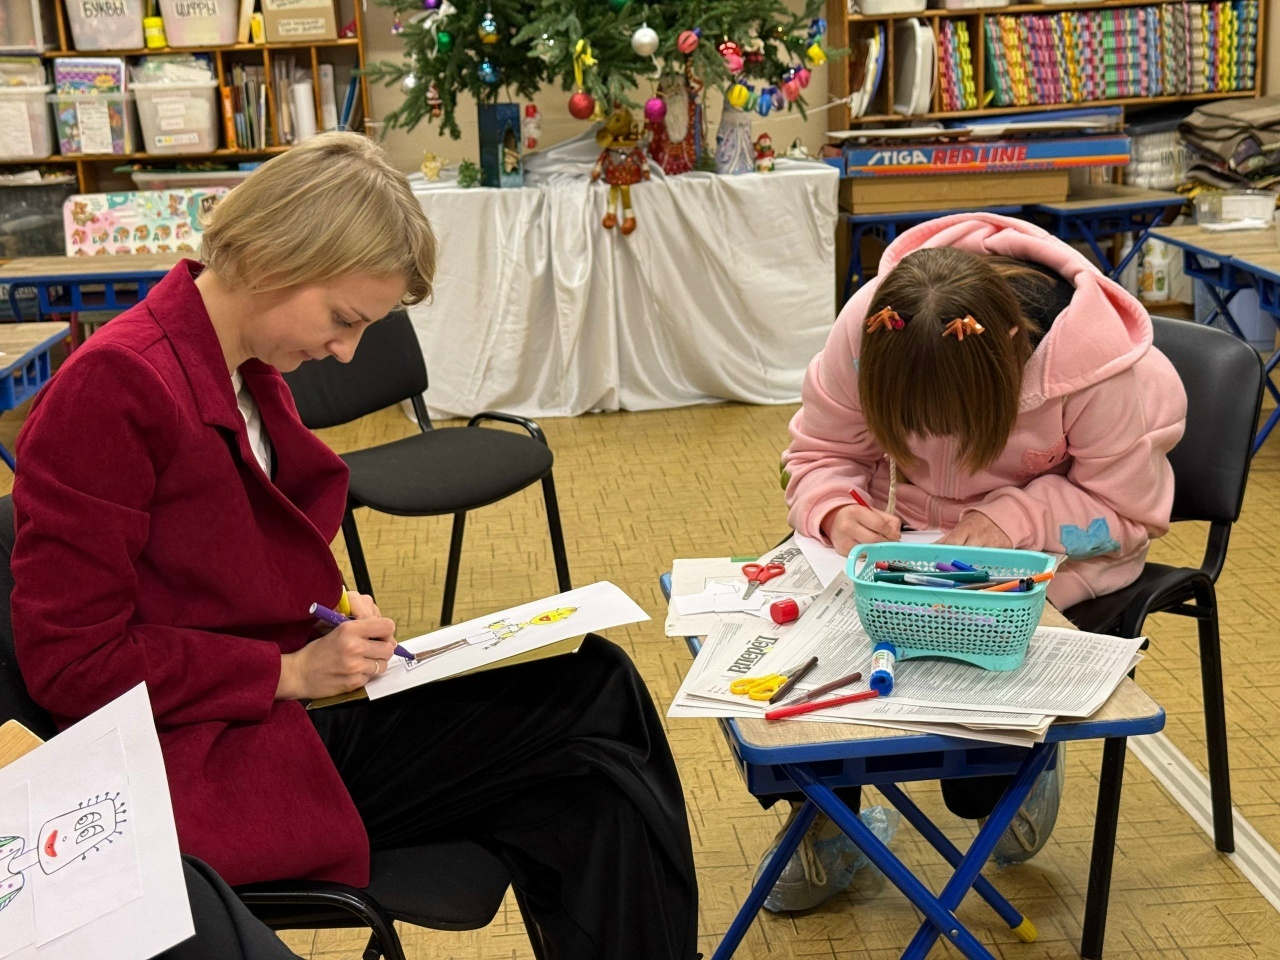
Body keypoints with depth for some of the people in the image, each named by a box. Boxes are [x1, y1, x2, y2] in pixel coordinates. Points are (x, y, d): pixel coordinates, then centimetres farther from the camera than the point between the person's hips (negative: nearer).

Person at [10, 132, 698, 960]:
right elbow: (70, 660, -16)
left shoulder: (253, 376, 9)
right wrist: (290, 672, -17)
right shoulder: (113, 385, -16)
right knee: (594, 700, -17)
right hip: (200, 772, -8)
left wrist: (334, 612, 1)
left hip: (288, 713, 8)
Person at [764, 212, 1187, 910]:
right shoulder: (867, 328, -21)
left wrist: (1013, 521, -33)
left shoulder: (1105, 364, -29)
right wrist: (837, 514, -30)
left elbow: (1128, 509, -16)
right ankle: (821, 817, 7)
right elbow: (819, 453, -6)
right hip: (919, 538, 4)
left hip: (1056, 556, -3)